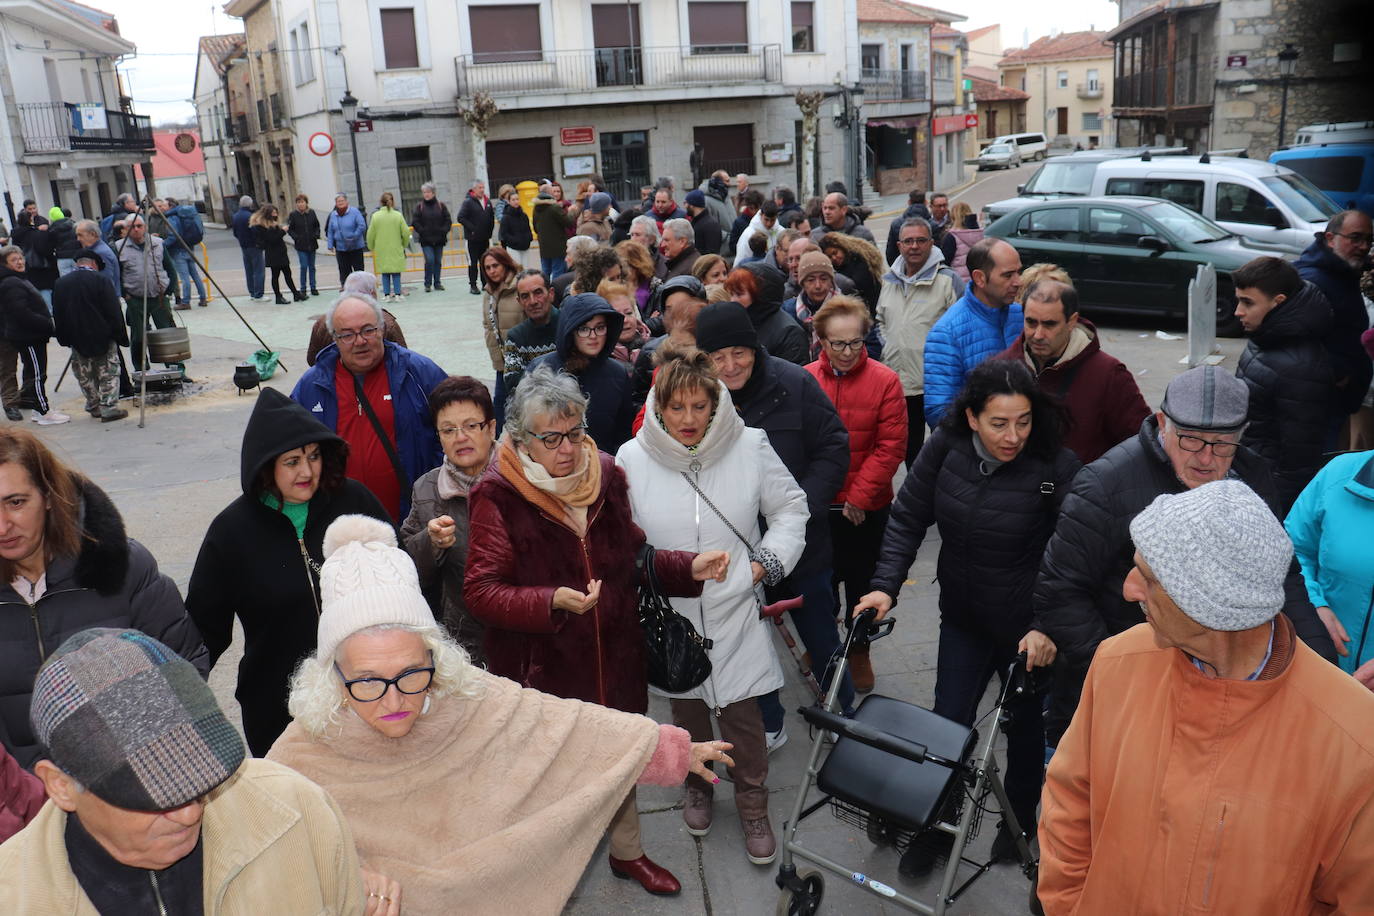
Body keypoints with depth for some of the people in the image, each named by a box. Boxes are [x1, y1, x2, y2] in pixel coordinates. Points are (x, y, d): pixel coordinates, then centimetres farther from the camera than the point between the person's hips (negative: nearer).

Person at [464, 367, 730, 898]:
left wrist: (688, 568, -4)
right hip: (541, 668, -4)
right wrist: (552, 602, -35)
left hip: (614, 654, 5)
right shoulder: (498, 496, -16)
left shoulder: (605, 474, -1)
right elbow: (480, 590, -20)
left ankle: (626, 851, 47)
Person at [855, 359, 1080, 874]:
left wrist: (1046, 626, -28)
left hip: (1029, 629, -2)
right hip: (964, 619, 3)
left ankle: (1019, 821, 45)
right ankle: (936, 827, 31)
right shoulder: (946, 447, -12)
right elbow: (908, 518, -4)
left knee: (1025, 728, 19)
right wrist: (886, 587, -13)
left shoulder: (1056, 468, -23)